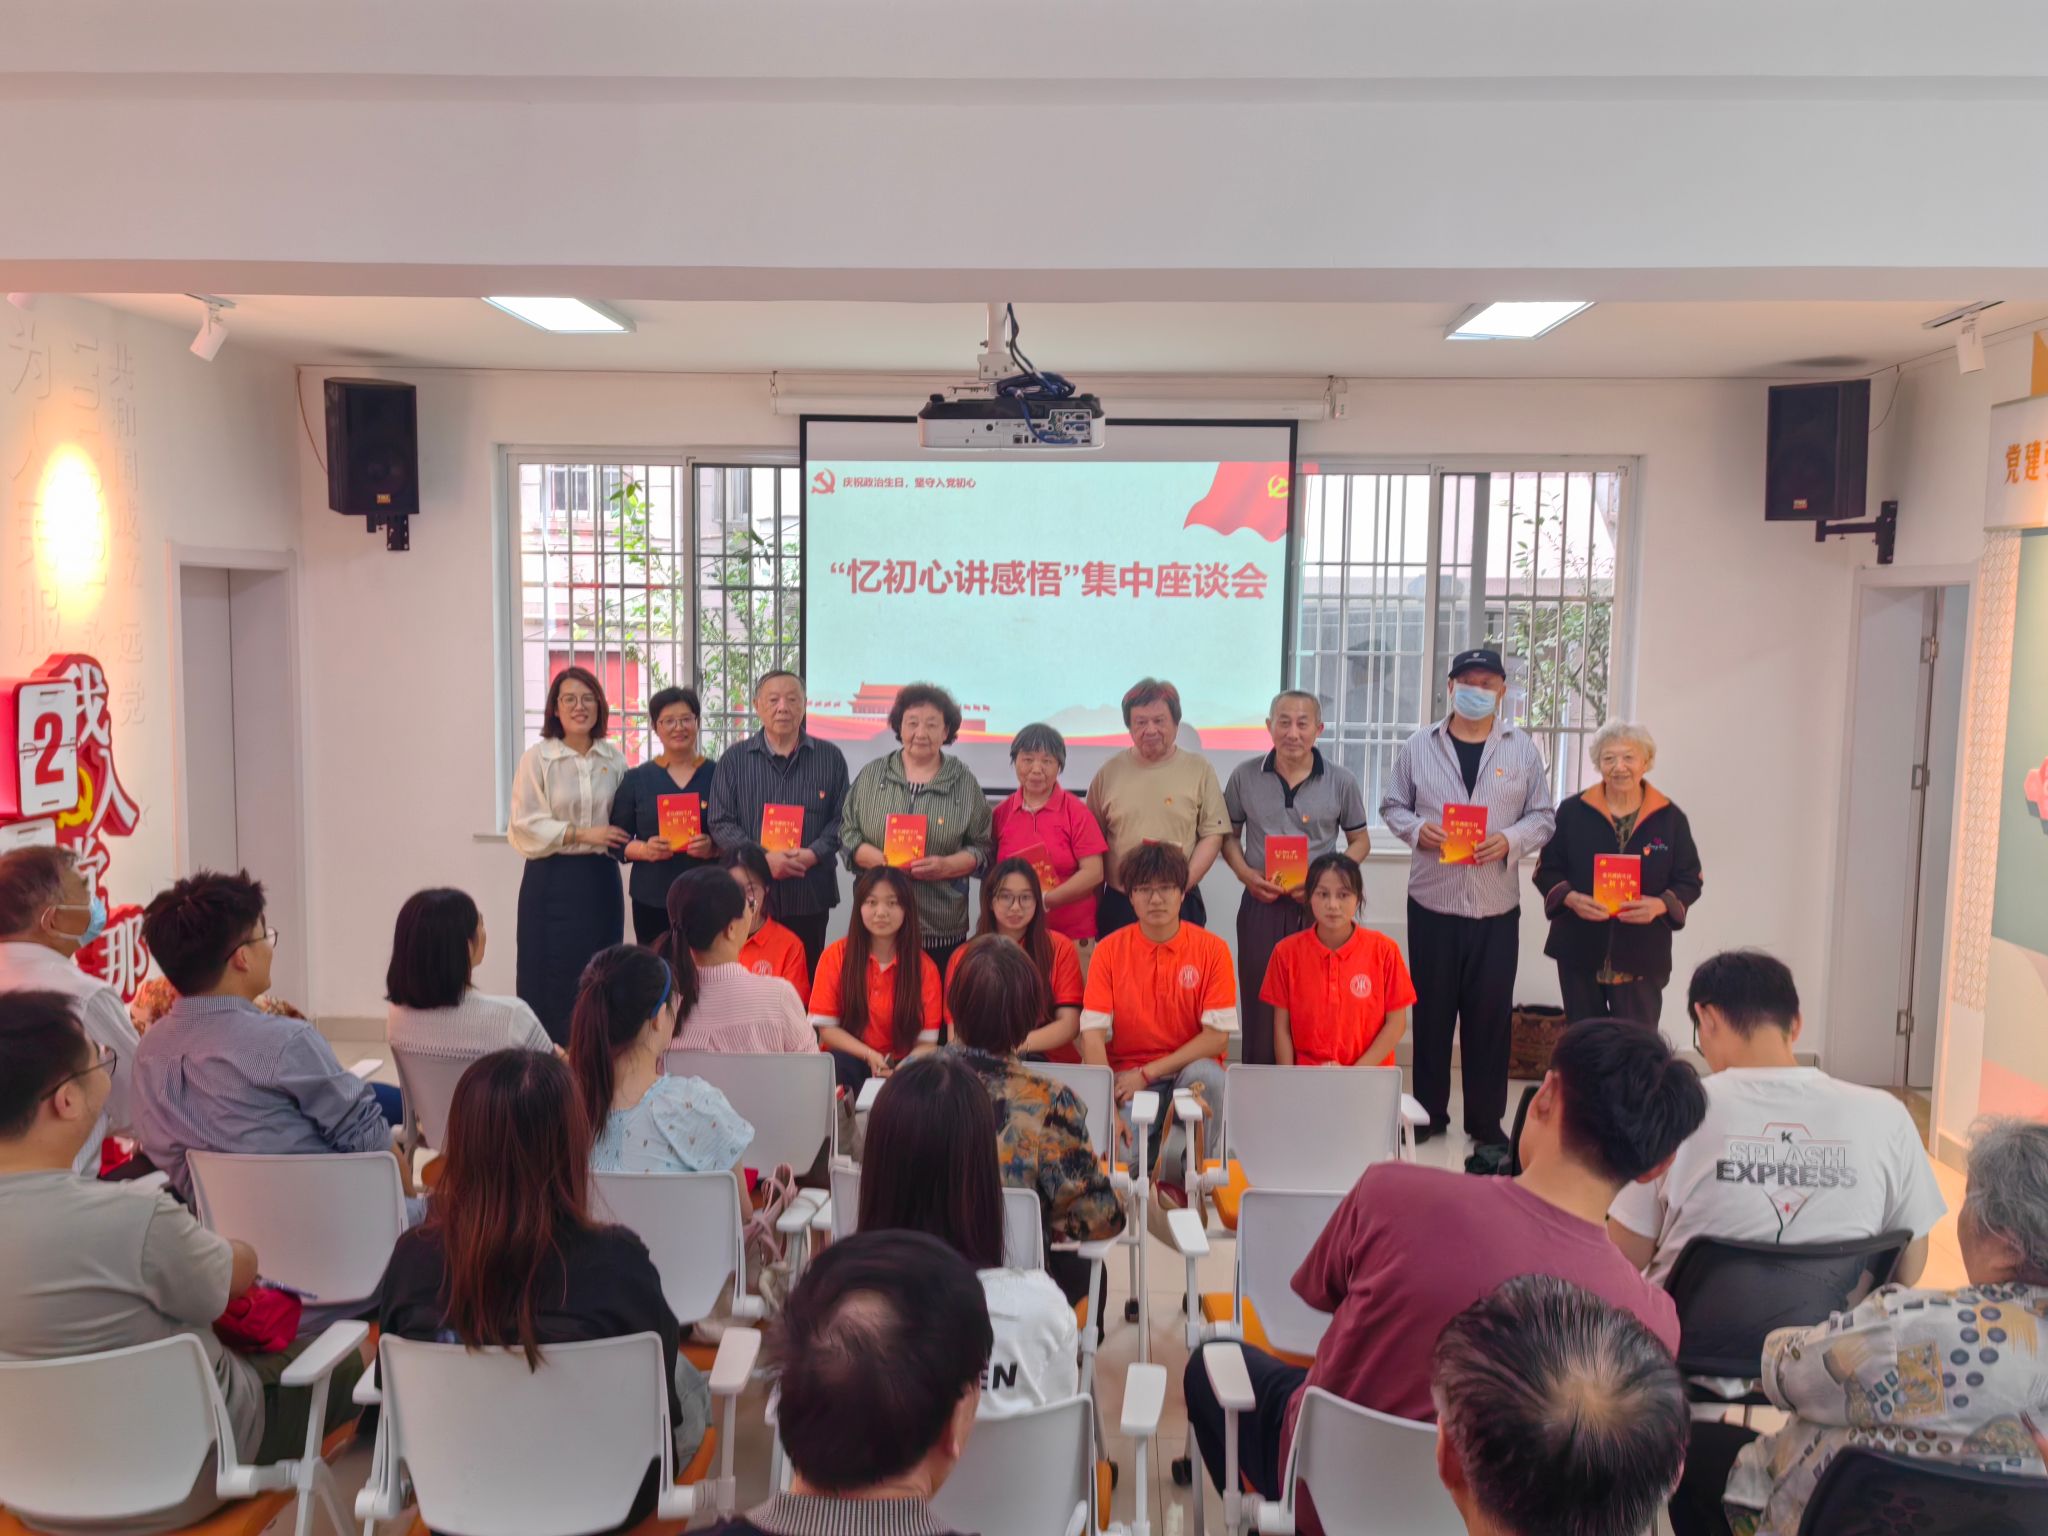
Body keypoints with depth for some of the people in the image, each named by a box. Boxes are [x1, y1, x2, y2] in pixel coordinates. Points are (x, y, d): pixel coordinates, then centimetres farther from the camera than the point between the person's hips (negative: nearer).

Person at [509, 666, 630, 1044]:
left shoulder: (614, 759, 6)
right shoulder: (537, 757, -4)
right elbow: (524, 826, -9)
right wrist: (582, 834, -15)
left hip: (600, 878, 3)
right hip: (552, 881, -3)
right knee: (553, 980, 0)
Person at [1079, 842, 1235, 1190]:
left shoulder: (1211, 949, -2)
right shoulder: (1109, 950, -1)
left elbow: (1218, 1035, -8)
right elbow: (1092, 1034, -8)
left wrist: (1147, 1073, -14)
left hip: (1190, 1070, 1)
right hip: (1129, 1082, 0)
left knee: (1206, 1076, -35)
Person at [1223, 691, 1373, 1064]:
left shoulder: (1342, 782, -1)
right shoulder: (1244, 776, 1)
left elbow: (1360, 840, 7)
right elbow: (1229, 835, 11)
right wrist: (1245, 873, -8)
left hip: (1318, 907, -1)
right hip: (1261, 906, 1)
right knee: (1259, 1008, 7)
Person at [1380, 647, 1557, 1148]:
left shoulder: (1524, 748, 4)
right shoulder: (1418, 745, 4)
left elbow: (1542, 816, 5)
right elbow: (1392, 805, 8)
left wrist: (1510, 840, -14)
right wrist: (1416, 828, -12)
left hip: (1497, 905, 0)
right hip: (1432, 900, 0)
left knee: (1490, 1013, 5)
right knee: (1431, 1009, 8)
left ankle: (1486, 1119, 18)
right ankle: (1429, 1112, 21)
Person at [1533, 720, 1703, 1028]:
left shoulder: (1670, 818, 1)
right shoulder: (1572, 812, 1)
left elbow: (1690, 880, 5)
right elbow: (1546, 870, 4)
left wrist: (1660, 905, -16)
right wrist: (1571, 898, -16)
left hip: (1642, 958, -1)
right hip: (1580, 952, 1)